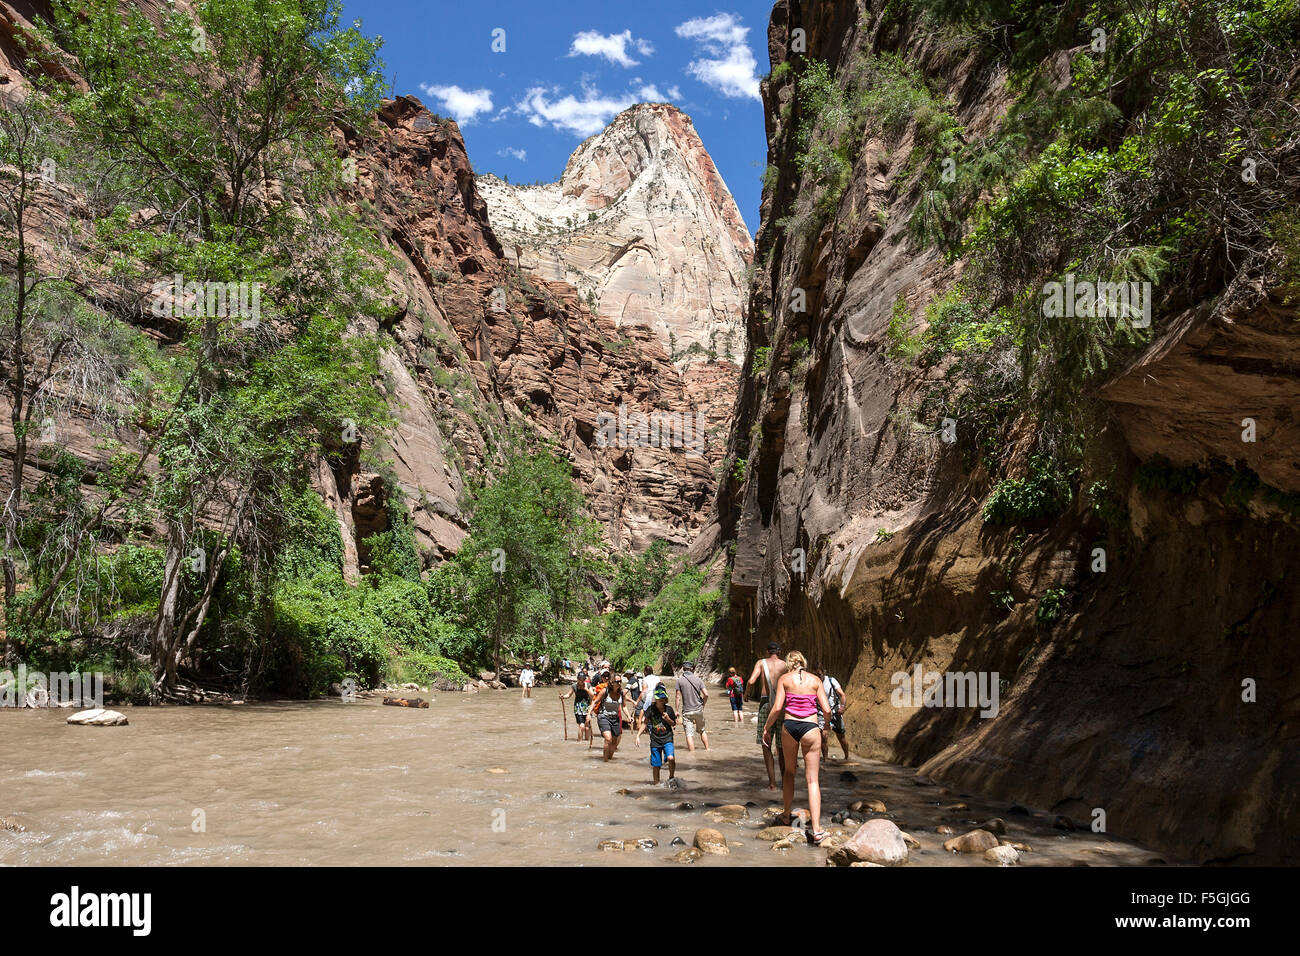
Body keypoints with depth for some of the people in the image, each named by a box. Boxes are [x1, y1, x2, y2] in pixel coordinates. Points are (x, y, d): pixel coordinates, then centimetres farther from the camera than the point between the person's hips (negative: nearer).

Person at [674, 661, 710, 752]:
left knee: (689, 734, -2)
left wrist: (677, 710, 0)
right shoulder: (698, 680, 1)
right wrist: (703, 704, 11)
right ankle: (707, 748, 25)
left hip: (687, 711, -3)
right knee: (702, 730, 21)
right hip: (699, 709, 3)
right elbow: (706, 694, -5)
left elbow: (678, 696, -6)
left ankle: (692, 752, -6)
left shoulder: (680, 680, -6)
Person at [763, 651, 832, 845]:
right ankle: (816, 829, -7)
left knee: (789, 771, 23)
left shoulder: (784, 679, 4)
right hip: (811, 727, -1)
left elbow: (777, 707, -6)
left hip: (789, 726, 1)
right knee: (812, 779, 1)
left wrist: (767, 727, 5)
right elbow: (827, 710, 1)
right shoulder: (815, 680, 6)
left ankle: (787, 815, 32)